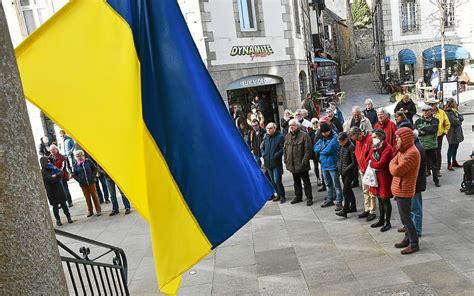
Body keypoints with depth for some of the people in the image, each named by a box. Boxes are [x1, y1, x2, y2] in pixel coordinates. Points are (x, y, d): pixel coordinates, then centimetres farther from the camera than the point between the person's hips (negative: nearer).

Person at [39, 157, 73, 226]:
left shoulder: (52, 168, 7)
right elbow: (50, 179, -20)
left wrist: (55, 176, -19)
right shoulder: (43, 172, -9)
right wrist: (58, 177, -7)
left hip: (59, 188, 4)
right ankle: (58, 220, 13)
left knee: (63, 203, 6)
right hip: (51, 191, -4)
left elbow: (61, 173, -3)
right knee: (55, 205, 3)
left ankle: (68, 217, 13)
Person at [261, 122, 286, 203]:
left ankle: (282, 196, 7)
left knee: (277, 180, -9)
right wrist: (263, 154, 3)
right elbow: (262, 147, 19)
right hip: (268, 163, 6)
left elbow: (282, 149, -14)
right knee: (272, 181, 13)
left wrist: (275, 156, -20)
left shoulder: (280, 137, -10)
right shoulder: (266, 137, 8)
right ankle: (278, 194, 27)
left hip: (276, 163, -6)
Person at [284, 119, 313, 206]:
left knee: (306, 181, 4)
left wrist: (305, 160, -18)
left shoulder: (304, 135, -10)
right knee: (296, 181, 17)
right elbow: (285, 149, 16)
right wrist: (286, 159, 8)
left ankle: (309, 198, 12)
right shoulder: (287, 136, 10)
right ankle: (298, 196, 29)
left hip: (301, 164, -6)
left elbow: (308, 149, -14)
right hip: (292, 164, 6)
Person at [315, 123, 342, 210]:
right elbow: (315, 148, 2)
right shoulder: (322, 138, 8)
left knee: (336, 185, 1)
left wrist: (320, 150, -5)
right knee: (328, 184, 20)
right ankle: (329, 200, 33)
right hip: (324, 164, 7)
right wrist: (324, 148, -14)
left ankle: (339, 202, 9)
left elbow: (328, 150, -23)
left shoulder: (334, 138, -15)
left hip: (332, 164, -7)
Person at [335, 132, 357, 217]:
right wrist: (339, 167, 5)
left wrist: (346, 170, -19)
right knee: (349, 190, 17)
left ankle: (344, 211, -3)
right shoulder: (342, 147, 7)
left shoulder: (351, 147, -16)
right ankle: (353, 207, 30)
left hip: (349, 173, -8)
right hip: (343, 172, 8)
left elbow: (354, 162, -17)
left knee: (345, 191, -8)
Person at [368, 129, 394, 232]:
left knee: (385, 200, 3)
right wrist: (374, 165, -6)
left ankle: (387, 222, 16)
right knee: (380, 199, 17)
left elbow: (381, 164, -23)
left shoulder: (388, 148, -18)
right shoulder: (374, 148, 9)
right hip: (376, 176, 8)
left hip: (384, 177, -8)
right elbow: (370, 160, 12)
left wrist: (371, 164, -8)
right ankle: (381, 220, 29)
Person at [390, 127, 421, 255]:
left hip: (404, 191, -10)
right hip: (400, 190, 10)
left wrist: (393, 163, -8)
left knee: (405, 218, 1)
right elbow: (394, 166, 11)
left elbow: (396, 171, -25)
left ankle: (414, 244, 13)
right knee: (405, 217, 19)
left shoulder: (412, 153, -23)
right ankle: (408, 239, 32)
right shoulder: (403, 151, 9)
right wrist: (395, 164, -8)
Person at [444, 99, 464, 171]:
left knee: (455, 147, 16)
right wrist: (460, 121, -2)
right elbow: (455, 122, -21)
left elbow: (461, 118, 9)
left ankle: (454, 162, 27)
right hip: (452, 132, -9)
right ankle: (449, 164, 4)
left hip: (457, 132, 9)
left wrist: (458, 119, -12)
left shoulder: (454, 111, 14)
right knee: (451, 147, -3)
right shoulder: (448, 113, -16)